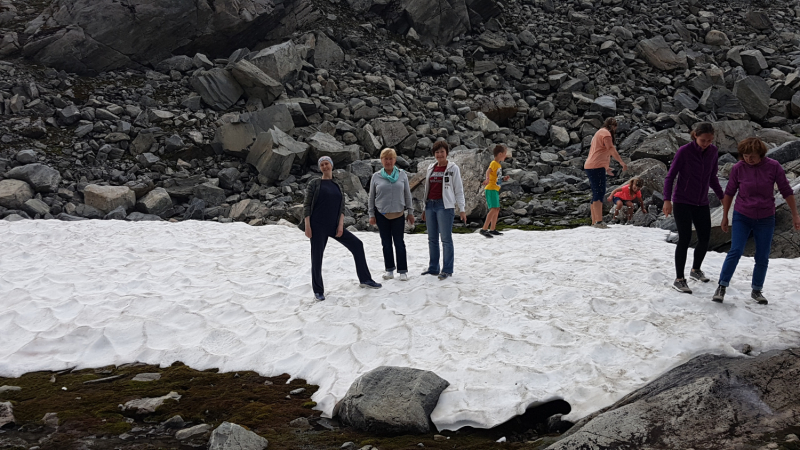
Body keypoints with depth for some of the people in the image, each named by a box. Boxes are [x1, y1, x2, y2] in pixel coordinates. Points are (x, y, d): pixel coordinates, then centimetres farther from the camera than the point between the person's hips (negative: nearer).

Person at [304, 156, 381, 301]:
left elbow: (342, 208, 9)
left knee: (357, 244, -1)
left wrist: (340, 225, -6)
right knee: (316, 257, -3)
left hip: (334, 226, 4)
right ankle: (318, 291, 12)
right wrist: (307, 226, -11)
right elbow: (306, 205, -3)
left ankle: (365, 279, 8)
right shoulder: (314, 183, 1)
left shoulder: (338, 187, 14)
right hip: (318, 226, -4)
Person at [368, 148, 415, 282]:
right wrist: (371, 215, 3)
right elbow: (371, 197, 6)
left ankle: (403, 270, 8)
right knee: (386, 243, 7)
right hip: (382, 214, 1)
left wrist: (410, 212, 5)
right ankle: (390, 269, 17)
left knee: (399, 243, 1)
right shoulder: (376, 176, 2)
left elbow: (407, 194, 6)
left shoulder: (402, 174, 2)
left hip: (399, 214, -1)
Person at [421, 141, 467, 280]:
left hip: (445, 206, -6)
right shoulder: (431, 168, 14)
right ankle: (433, 268, 17)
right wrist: (424, 208, 19)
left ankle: (447, 270, 1)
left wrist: (461, 209, -5)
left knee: (446, 238, -4)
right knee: (432, 238, 9)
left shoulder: (453, 168, -1)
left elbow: (459, 190, -1)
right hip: (430, 205, 6)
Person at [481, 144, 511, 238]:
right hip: (491, 189, -10)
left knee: (497, 209, 16)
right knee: (494, 209, -18)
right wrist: (487, 179, -53)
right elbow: (488, 171, -34)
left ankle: (492, 229, 26)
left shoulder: (499, 164, 15)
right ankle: (484, 229, -21)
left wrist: (503, 178, 13)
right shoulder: (494, 163, -13)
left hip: (495, 190, 10)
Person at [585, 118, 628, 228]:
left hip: (590, 167, 10)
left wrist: (606, 167, 34)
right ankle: (598, 221, -22)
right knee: (599, 193, -15)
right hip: (596, 167, -10)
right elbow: (611, 149, -18)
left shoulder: (599, 133, 27)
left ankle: (594, 222, 8)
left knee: (596, 194, 10)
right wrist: (622, 162, -21)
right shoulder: (606, 133, -4)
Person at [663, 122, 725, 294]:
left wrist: (722, 196, 11)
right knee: (685, 239, -10)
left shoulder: (713, 151, 0)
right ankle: (679, 279, 0)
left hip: (702, 204, 5)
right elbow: (670, 176, -10)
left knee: (705, 238, 7)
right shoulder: (684, 151, -14)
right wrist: (667, 200, -19)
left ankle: (695, 270, 33)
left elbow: (712, 178, 14)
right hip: (682, 202, -5)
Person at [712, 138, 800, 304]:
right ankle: (722, 287, -5)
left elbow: (786, 191, -2)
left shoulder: (773, 166, -10)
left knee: (762, 258, 5)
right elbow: (729, 192, 3)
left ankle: (757, 290, 20)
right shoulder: (738, 168, -9)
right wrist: (725, 217, 7)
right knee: (735, 251, -13)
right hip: (742, 217, -1)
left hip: (765, 219, 1)